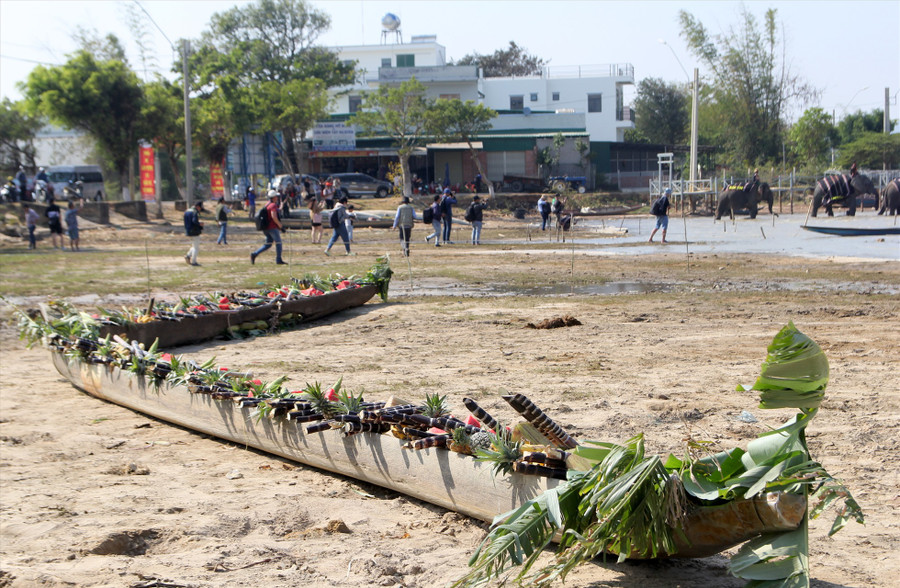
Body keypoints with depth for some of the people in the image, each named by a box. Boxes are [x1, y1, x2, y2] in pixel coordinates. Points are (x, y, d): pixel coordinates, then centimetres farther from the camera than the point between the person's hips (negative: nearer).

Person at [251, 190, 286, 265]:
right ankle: (278, 260, 3)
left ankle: (254, 254, -2)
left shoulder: (267, 205, 16)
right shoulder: (273, 205, -13)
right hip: (273, 227, -9)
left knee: (268, 244, 10)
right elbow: (274, 216, -26)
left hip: (266, 228, 9)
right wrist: (279, 224, -13)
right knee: (278, 243, 1)